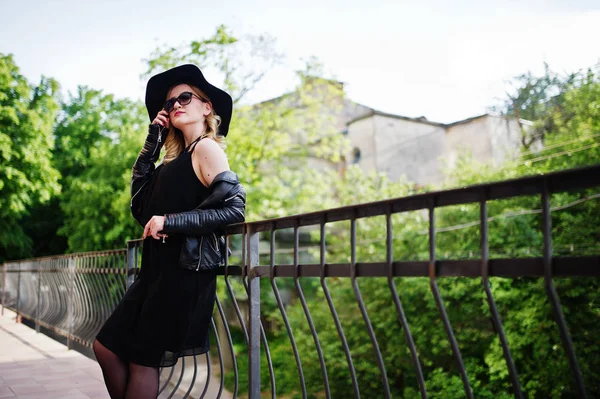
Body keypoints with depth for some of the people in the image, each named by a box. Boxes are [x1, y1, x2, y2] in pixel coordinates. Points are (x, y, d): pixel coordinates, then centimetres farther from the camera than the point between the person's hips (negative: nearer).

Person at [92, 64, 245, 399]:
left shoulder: (207, 148, -9)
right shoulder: (178, 157, 15)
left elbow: (234, 210, -17)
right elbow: (141, 204, 6)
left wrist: (171, 221, -20)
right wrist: (154, 137, 8)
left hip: (184, 271, -8)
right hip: (158, 270, 8)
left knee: (142, 359, 1)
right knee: (107, 346, 12)